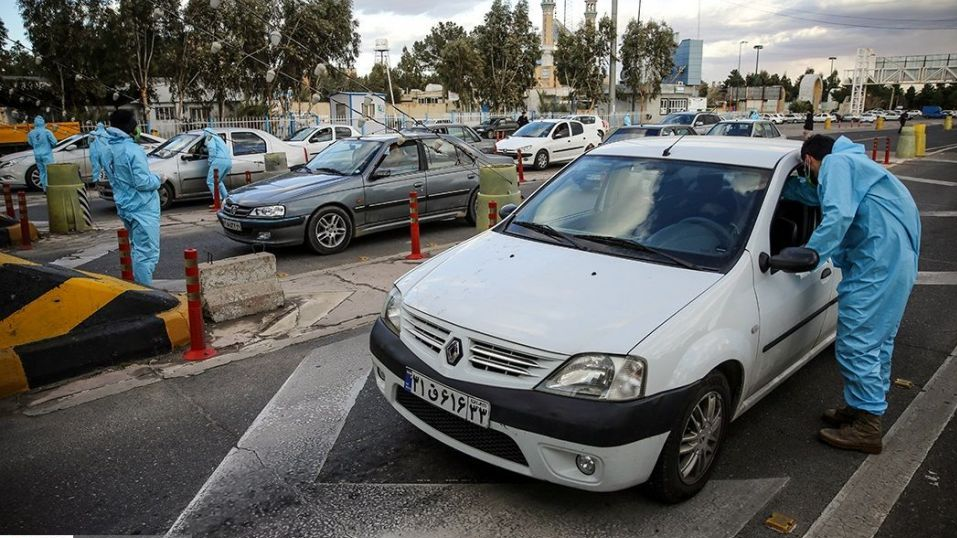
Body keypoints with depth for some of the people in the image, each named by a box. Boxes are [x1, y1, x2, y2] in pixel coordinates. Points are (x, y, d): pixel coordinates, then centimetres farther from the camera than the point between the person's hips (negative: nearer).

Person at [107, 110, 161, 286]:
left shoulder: (109, 148, 8)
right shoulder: (132, 150, -19)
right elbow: (142, 182, -21)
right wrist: (156, 179, -1)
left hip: (125, 206, 9)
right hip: (142, 208, -9)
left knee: (138, 250, 19)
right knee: (147, 253, -5)